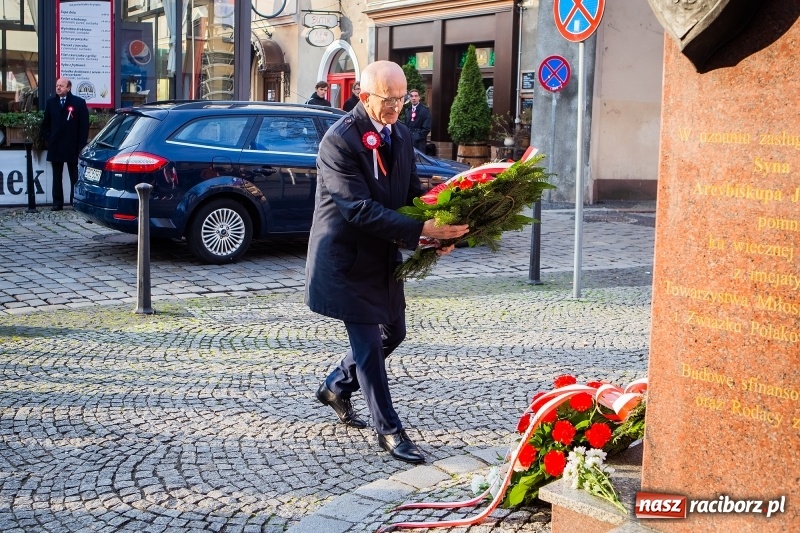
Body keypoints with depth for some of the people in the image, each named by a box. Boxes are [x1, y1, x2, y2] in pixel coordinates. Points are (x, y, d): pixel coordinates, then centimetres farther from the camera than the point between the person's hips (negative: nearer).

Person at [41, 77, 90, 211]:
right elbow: (45, 123, 16)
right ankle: (57, 203, 9)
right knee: (57, 177, 6)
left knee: (74, 177, 3)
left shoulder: (79, 103, -2)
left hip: (73, 147, -4)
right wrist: (48, 139, 4)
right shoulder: (50, 102, 10)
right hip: (55, 147, 4)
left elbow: (84, 125, -4)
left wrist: (81, 145, -8)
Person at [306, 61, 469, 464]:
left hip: (384, 255, 8)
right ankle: (389, 431, 10)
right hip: (348, 260, -8)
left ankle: (336, 386, 39)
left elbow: (412, 192, 8)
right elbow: (360, 208, -28)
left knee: (392, 333, 17)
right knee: (368, 343, -2)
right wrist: (421, 230, -33)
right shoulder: (339, 140, -21)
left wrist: (439, 229, -12)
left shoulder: (400, 134, 4)